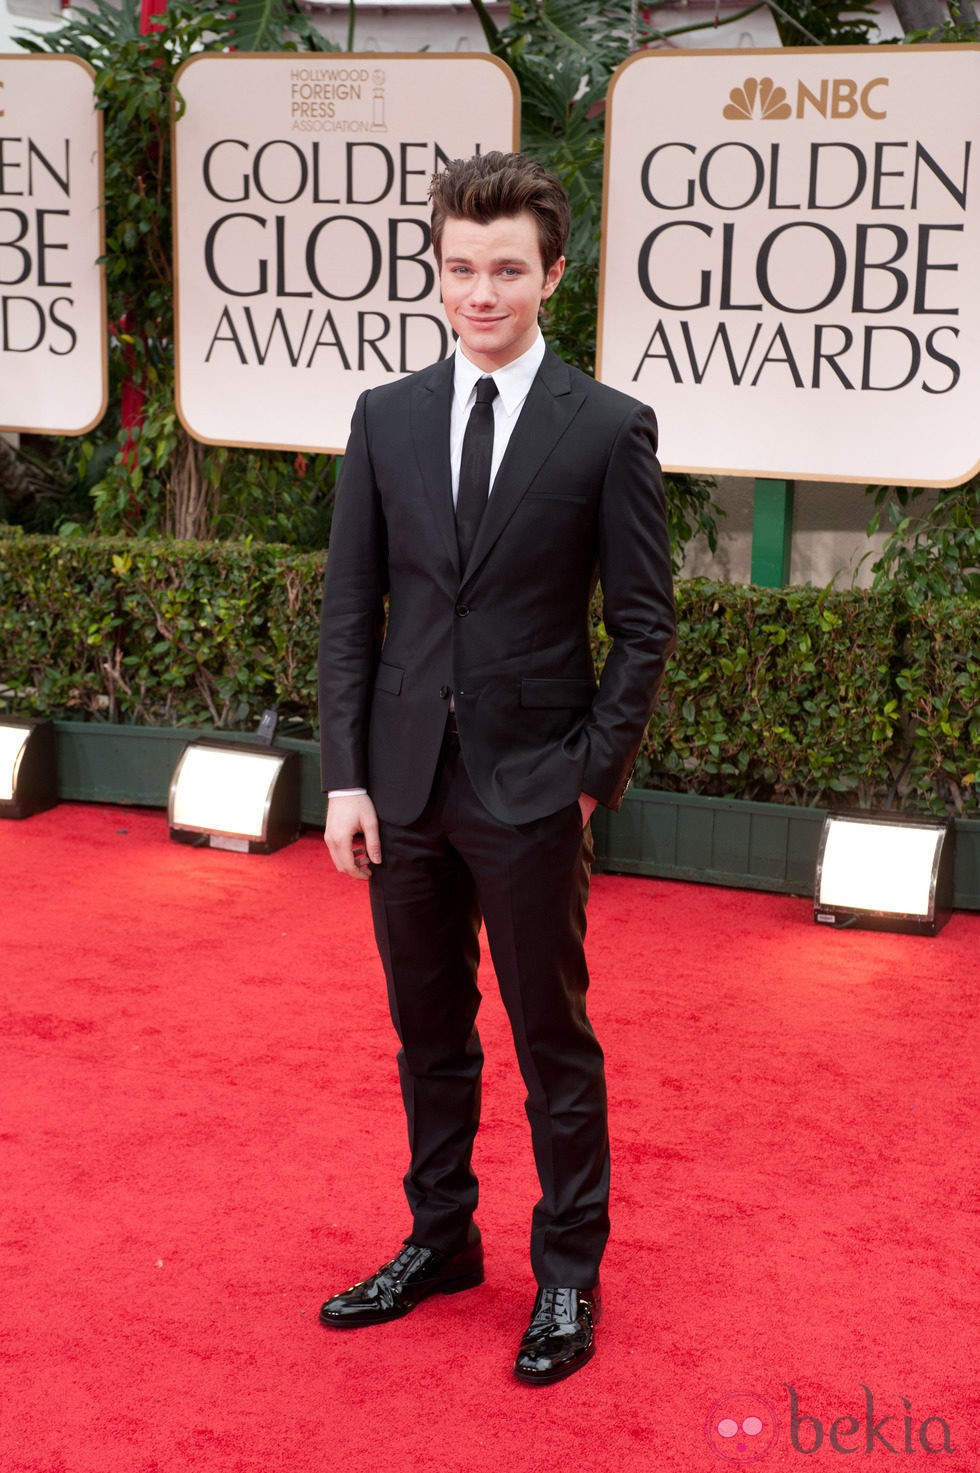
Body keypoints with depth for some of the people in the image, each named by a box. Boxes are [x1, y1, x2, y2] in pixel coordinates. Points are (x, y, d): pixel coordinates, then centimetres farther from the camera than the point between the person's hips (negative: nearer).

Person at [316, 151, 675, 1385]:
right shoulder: (386, 418, 5)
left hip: (531, 793, -3)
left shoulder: (609, 429, -5)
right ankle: (440, 1239, 32)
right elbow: (349, 609, 5)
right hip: (405, 785, 4)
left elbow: (644, 625, -3)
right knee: (428, 1033, 15)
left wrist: (592, 776, -8)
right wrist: (346, 775, -1)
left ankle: (569, 1273, 22)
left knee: (552, 1041, 6)